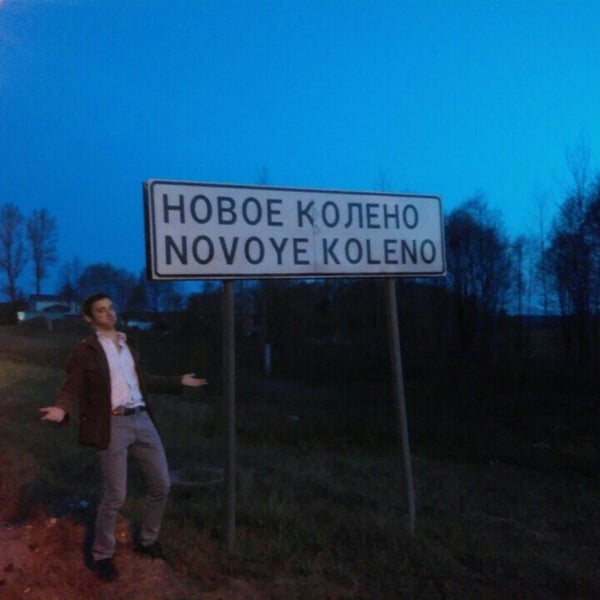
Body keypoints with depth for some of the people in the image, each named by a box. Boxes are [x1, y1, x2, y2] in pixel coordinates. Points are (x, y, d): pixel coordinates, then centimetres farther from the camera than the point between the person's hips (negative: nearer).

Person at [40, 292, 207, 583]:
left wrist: (179, 382, 26)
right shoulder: (85, 350, -4)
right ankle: (102, 555, 21)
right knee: (115, 495, -2)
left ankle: (147, 541, 33)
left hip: (142, 420, 6)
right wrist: (61, 408, -32)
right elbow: (72, 387, -10)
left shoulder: (125, 343, 16)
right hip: (112, 425, -6)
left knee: (161, 485, 11)